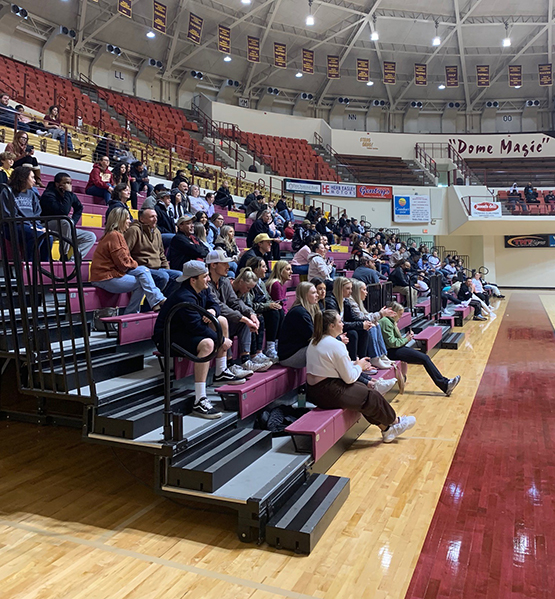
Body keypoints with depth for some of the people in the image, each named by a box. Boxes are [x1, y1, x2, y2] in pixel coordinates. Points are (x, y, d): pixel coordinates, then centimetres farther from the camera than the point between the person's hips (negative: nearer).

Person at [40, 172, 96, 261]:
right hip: (48, 226, -8)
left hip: (64, 229, 8)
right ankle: (64, 256, -27)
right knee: (66, 222, -39)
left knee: (91, 237, -1)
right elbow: (63, 212, -32)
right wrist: (68, 193, -24)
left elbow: (79, 208, 25)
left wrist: (73, 222, 9)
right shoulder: (48, 195, -16)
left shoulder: (71, 195, 5)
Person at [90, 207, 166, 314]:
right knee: (141, 282, -14)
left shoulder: (116, 235, 19)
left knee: (143, 270, -3)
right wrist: (135, 265, -1)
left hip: (113, 272, 9)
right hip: (105, 278, -9)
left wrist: (134, 265, 1)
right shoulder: (115, 235, -15)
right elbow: (123, 262, -18)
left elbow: (124, 259, 15)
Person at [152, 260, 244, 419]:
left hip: (186, 331, 11)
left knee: (222, 321, 8)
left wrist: (212, 311, -12)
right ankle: (199, 401, -36)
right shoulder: (184, 298, -27)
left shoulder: (202, 290, 3)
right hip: (168, 338, -11)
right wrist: (222, 340, -22)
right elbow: (196, 327, -31)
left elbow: (214, 304, 15)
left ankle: (221, 373, 12)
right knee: (207, 343, -35)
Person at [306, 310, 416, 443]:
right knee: (371, 397, 5)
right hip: (328, 393, -10)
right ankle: (395, 421, 28)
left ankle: (385, 429, 24)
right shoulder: (336, 345, -20)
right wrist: (359, 366, 6)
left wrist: (355, 364, 13)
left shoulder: (314, 342, 10)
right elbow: (349, 378, -14)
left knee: (363, 389, 17)